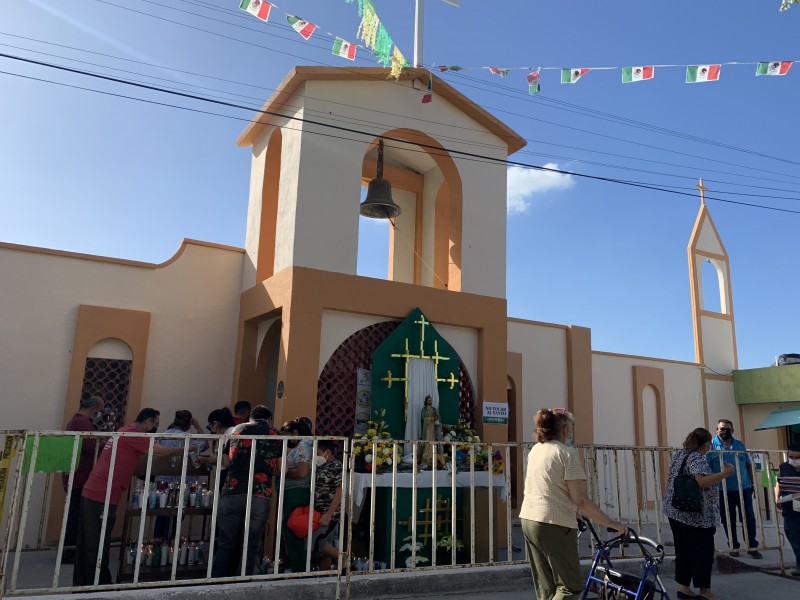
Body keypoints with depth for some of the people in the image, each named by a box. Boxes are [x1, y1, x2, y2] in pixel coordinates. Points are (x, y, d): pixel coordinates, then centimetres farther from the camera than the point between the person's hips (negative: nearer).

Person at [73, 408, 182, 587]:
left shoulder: (124, 432, 18)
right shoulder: (133, 435, -12)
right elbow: (164, 452, -13)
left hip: (91, 494, 10)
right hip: (102, 498, -10)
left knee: (86, 545, 15)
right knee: (97, 547, 0)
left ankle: (81, 586, 24)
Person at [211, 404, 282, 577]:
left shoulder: (236, 430, 12)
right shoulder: (276, 436, 9)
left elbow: (226, 462, 13)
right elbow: (281, 470, 8)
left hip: (233, 493, 1)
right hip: (260, 496, -1)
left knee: (226, 544, 9)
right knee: (251, 546, 8)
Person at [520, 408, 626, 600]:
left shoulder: (535, 450, 12)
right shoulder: (567, 453, -11)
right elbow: (580, 500, -15)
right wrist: (610, 523, -7)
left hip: (528, 520, 8)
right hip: (554, 524, -8)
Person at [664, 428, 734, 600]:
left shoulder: (678, 455, 13)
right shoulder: (698, 458, -14)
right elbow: (702, 482, -29)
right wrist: (725, 473, -22)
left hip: (676, 511, 8)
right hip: (696, 515, -8)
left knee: (683, 550, 12)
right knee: (702, 552, 4)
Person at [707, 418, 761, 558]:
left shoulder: (740, 445, 9)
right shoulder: (711, 446, -5)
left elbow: (748, 465, 15)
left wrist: (752, 484, 12)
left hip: (744, 488, 3)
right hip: (724, 490, -3)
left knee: (749, 518, 6)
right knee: (728, 520, 7)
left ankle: (752, 546, 19)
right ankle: (734, 547, 19)